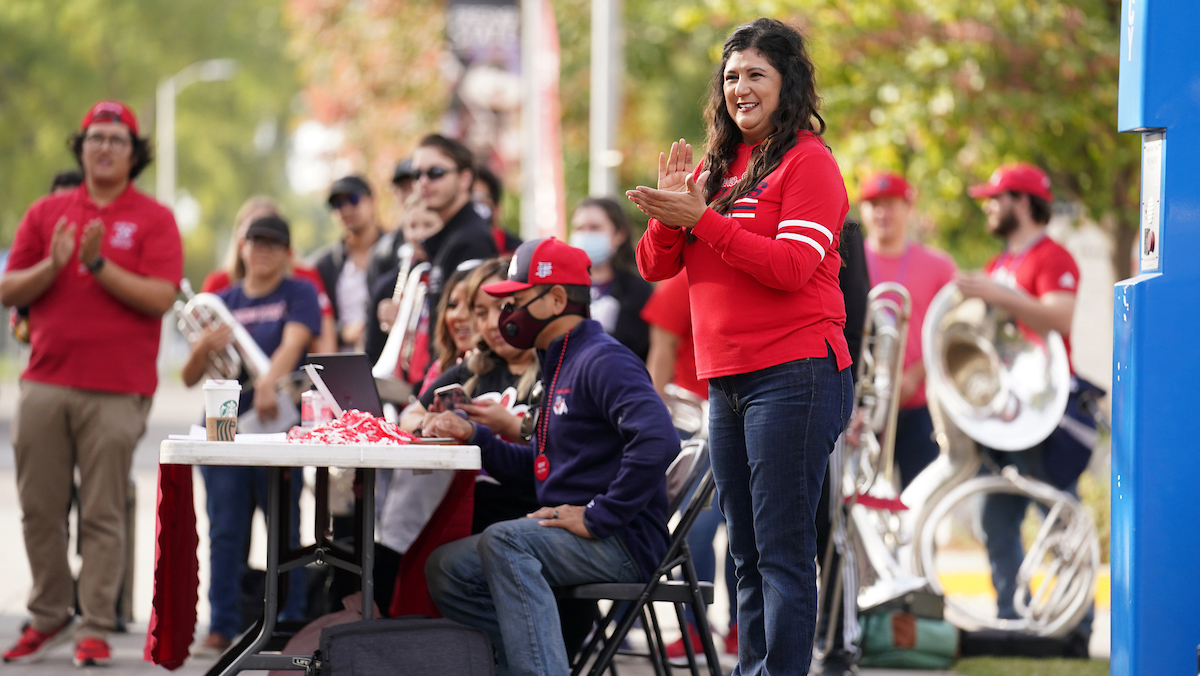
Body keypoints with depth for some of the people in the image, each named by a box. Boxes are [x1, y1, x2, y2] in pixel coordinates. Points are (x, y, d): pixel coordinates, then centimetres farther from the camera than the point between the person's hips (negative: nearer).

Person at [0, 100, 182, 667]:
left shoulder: (153, 219, 4)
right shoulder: (46, 214, 13)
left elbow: (161, 297, -8)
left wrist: (98, 264, -15)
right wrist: (53, 265, -10)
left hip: (116, 390, -3)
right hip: (45, 381, 3)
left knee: (103, 514, -4)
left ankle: (97, 629, 0)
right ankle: (48, 616, 18)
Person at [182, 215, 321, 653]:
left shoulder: (299, 295, 4)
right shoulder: (223, 301, 13)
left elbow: (293, 343, -16)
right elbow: (190, 377, 9)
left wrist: (269, 383, -36)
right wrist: (204, 347, -13)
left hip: (278, 424, -3)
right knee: (225, 532, 2)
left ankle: (290, 624, 3)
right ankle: (222, 626, 5)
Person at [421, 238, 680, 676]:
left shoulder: (603, 360, -13)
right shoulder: (563, 364, 20)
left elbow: (657, 440, -29)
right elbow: (537, 469, 25)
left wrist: (598, 516, -25)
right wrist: (472, 437, 12)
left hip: (624, 541, -10)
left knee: (503, 542, -30)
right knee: (445, 568, 5)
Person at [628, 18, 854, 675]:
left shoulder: (807, 161, -5)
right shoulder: (717, 166, 16)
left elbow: (790, 266, -16)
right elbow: (655, 266, 13)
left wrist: (701, 219, -18)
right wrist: (670, 212, -7)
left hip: (793, 374, -8)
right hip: (727, 381, 8)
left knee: (783, 551, -8)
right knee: (747, 554, 10)